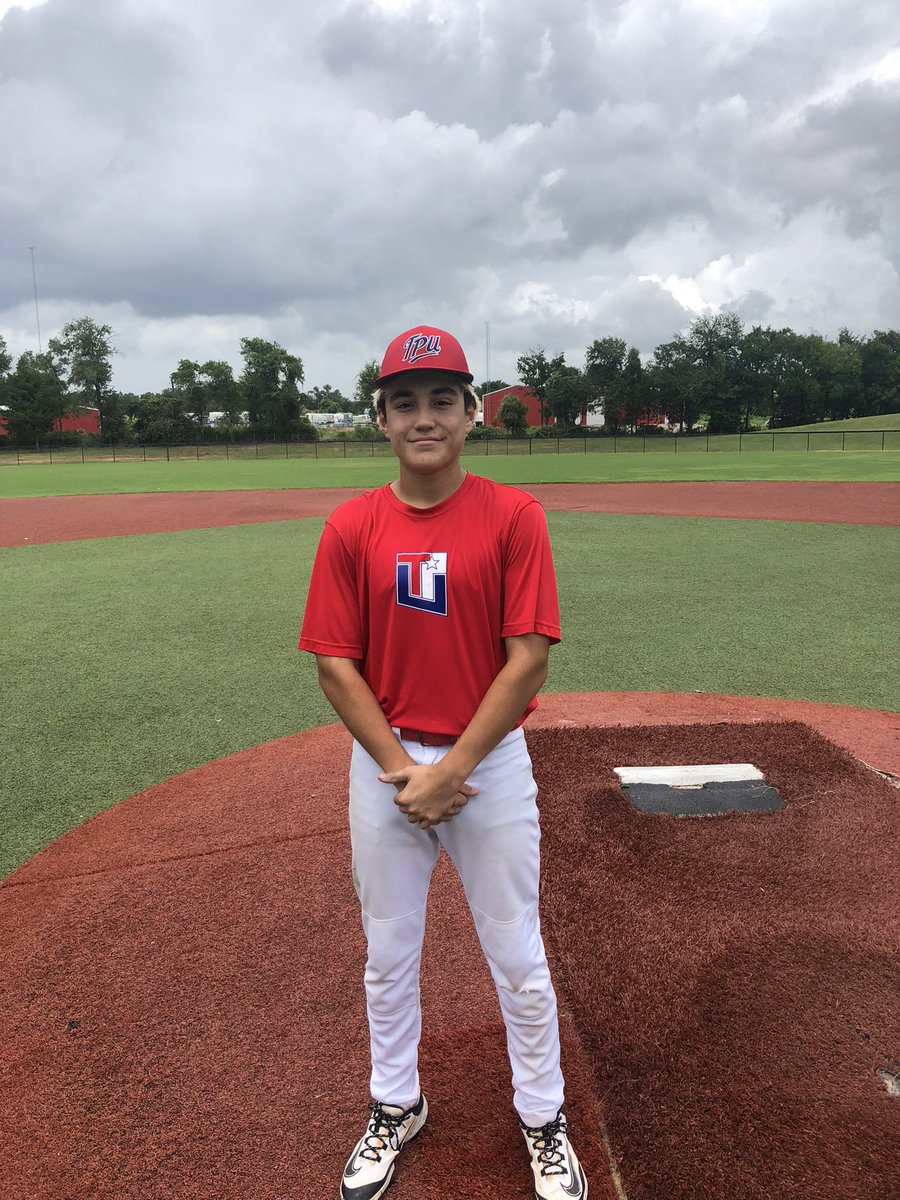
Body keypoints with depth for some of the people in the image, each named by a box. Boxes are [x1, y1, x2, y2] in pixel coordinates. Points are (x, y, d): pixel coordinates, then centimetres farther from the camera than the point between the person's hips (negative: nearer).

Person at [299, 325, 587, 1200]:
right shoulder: (351, 527, -2)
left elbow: (528, 659, -12)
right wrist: (403, 771, -11)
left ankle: (543, 1120, 37)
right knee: (388, 954, 18)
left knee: (517, 958, 12)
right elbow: (335, 666, -4)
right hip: (384, 766, 2)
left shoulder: (514, 516, -8)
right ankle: (396, 1107, 43)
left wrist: (450, 770, -14)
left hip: (490, 761, -2)